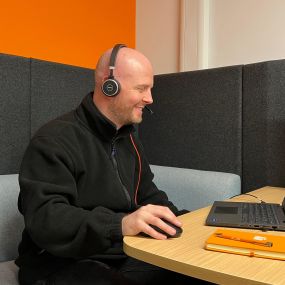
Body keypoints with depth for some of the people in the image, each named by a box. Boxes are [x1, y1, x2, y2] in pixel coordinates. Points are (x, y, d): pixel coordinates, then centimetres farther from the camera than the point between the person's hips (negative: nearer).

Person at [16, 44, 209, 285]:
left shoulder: (129, 139, 13)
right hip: (64, 263, -7)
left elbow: (148, 195, 18)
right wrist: (120, 224, -39)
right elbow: (44, 219, -25)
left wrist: (178, 221, -1)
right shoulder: (55, 140, -15)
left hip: (127, 254, 8)